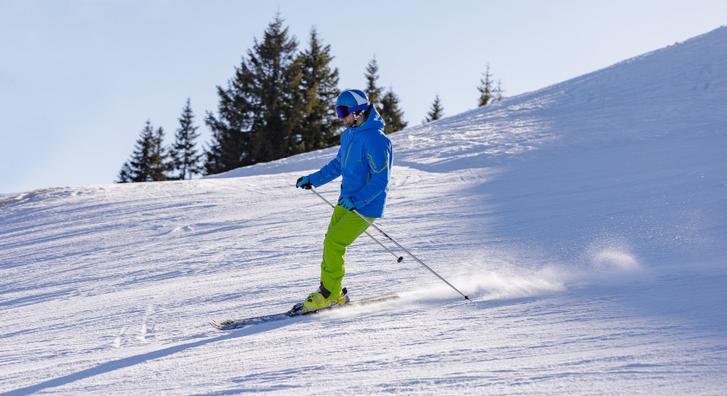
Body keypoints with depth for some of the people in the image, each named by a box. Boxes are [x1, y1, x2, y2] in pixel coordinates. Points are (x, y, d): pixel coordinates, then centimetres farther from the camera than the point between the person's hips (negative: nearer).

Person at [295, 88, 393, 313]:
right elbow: (338, 165, 24)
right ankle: (332, 293, 15)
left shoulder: (375, 140, -21)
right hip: (347, 201, 9)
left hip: (366, 206, -9)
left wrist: (355, 200, -31)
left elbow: (380, 181, -23)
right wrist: (312, 180, 23)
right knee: (331, 242, 6)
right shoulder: (349, 135, 8)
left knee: (333, 244, -12)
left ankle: (330, 294, 1)